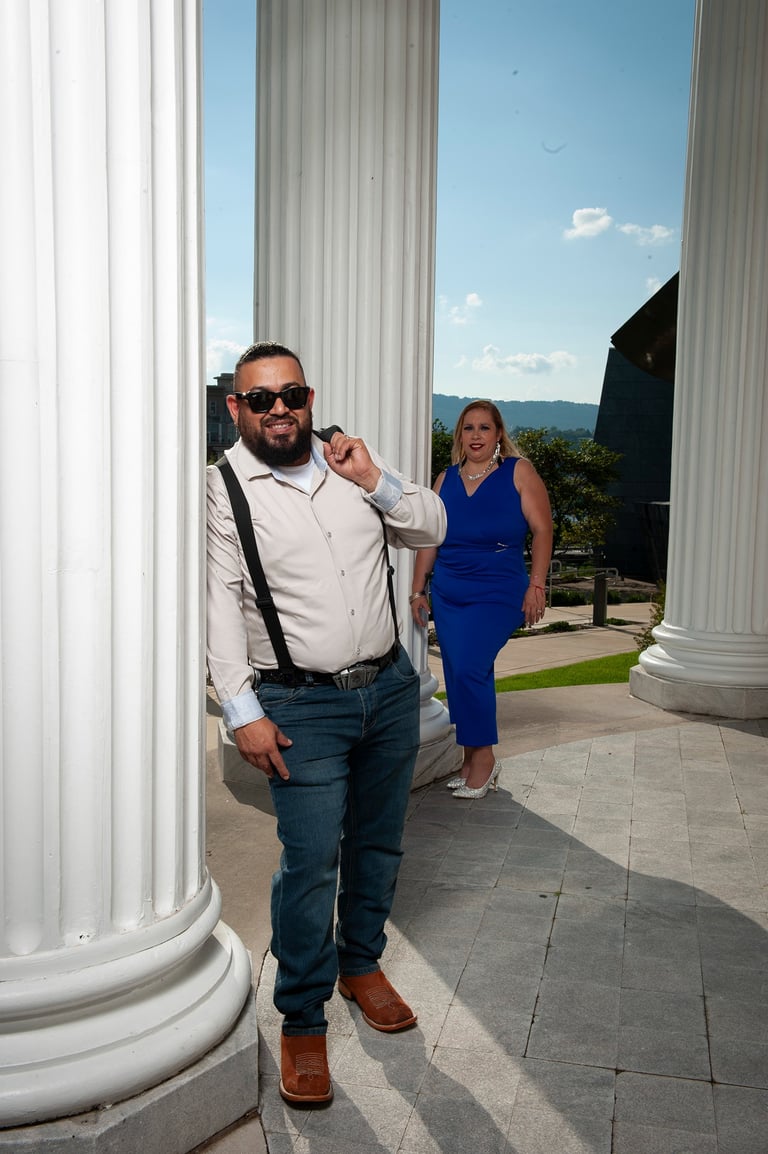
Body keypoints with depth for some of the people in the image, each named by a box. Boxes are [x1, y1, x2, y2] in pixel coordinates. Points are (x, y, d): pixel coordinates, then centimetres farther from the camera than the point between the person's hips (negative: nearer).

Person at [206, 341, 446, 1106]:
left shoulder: (348, 463, 7)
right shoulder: (222, 489, -7)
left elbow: (432, 529, 10)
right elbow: (218, 603, -13)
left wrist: (377, 483, -7)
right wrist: (243, 711, -18)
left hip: (390, 687, 5)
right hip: (302, 706, -5)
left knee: (377, 842, 17)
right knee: (311, 861, -7)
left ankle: (361, 963, 39)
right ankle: (302, 1022, 12)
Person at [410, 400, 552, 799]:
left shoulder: (518, 471, -2)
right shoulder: (446, 479, 9)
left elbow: (542, 529, -5)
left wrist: (537, 585, -11)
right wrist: (418, 591, 9)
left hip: (498, 594, -5)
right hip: (447, 595, 5)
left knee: (469, 669, -18)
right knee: (458, 676, 7)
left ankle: (483, 756, 0)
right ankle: (472, 764, 20)